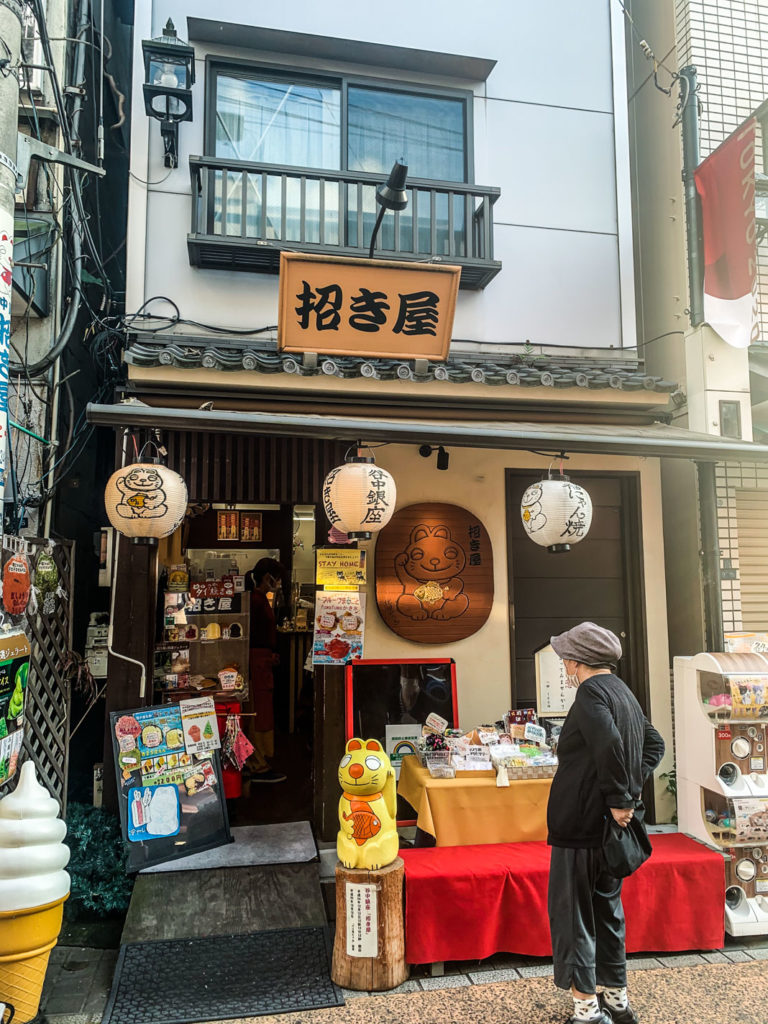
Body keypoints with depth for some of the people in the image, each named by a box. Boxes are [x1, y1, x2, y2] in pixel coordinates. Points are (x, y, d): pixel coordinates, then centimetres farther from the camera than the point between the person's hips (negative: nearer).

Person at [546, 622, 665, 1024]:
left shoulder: (592, 692, -17)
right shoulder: (624, 693, 11)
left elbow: (609, 746, -32)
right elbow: (654, 743, 20)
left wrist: (619, 799, -21)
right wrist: (633, 785, 10)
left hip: (581, 824, -9)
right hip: (608, 825, 9)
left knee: (571, 912, 2)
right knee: (607, 909, 20)